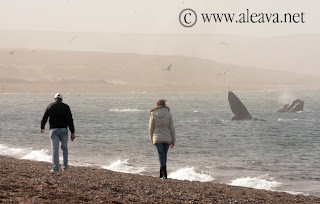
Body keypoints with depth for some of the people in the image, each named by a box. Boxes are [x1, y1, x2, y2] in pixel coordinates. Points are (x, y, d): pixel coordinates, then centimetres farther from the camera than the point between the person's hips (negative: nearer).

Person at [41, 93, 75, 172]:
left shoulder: (50, 106, 4)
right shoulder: (66, 107, 1)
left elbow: (44, 118, 10)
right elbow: (70, 120, -7)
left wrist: (42, 127, 29)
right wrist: (72, 133, -7)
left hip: (54, 130, 0)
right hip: (63, 130, 0)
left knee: (55, 149, -3)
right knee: (64, 148, 18)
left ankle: (55, 167, -13)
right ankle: (64, 166, 21)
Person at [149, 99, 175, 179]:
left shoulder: (153, 115, -5)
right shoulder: (168, 114, -3)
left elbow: (151, 128, 2)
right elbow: (172, 128, -1)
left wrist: (151, 139, 16)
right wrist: (173, 140, 6)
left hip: (158, 138, -2)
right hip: (167, 138, 2)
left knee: (161, 156, -2)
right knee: (164, 155, 14)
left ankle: (164, 174, -16)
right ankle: (161, 174, 22)